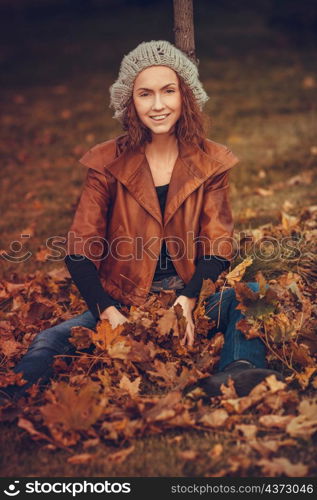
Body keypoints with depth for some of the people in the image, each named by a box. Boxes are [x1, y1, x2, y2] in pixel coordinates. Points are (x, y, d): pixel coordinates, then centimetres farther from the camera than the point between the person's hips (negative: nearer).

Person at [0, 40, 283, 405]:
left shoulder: (210, 163, 5)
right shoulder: (108, 163, 2)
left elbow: (219, 248, -2)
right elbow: (80, 251, -3)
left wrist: (187, 303, -23)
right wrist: (109, 313, -21)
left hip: (192, 298, 1)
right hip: (124, 304, 0)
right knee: (50, 343, -28)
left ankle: (238, 370, -49)